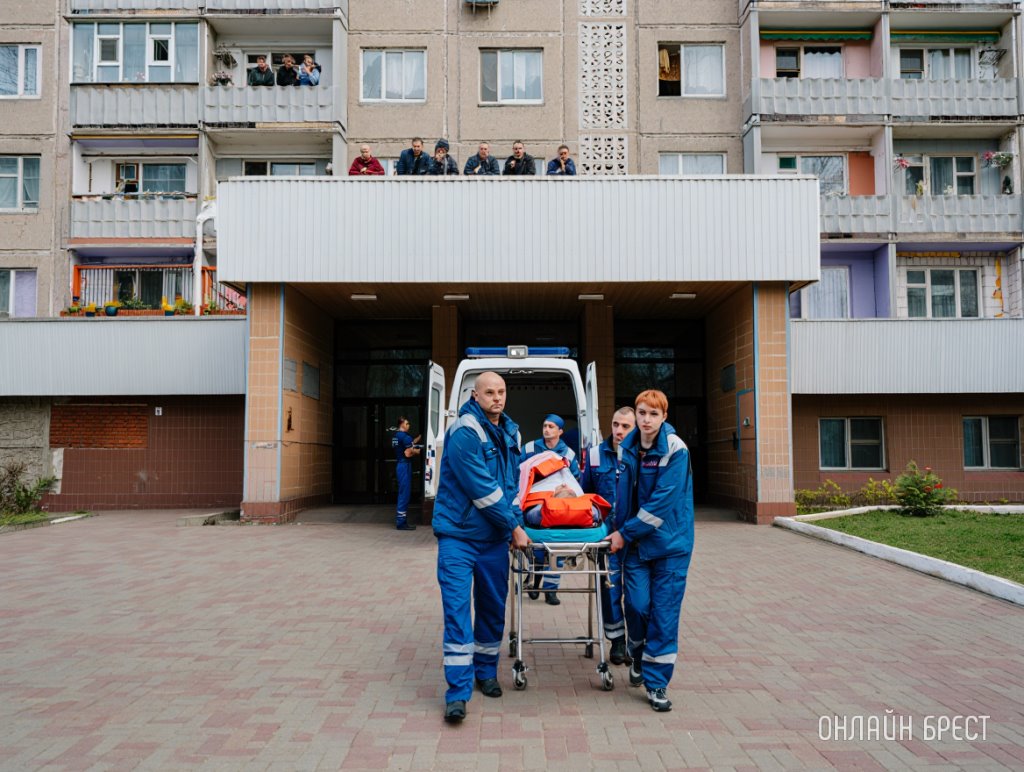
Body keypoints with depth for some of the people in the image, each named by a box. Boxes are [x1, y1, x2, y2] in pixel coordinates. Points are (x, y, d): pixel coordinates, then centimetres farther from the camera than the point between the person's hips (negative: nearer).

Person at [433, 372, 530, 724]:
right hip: (459, 535, -7)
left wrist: (514, 520, 1)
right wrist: (514, 527, -13)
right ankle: (457, 692, 0)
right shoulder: (465, 432, -17)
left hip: (494, 537, 7)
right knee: (457, 609, -7)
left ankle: (486, 671, 33)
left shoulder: (510, 432, 8)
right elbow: (482, 488, -20)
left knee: (493, 608, 14)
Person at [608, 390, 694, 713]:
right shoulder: (627, 447, 3)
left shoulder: (676, 450, -15)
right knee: (637, 605, 0)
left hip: (669, 542, -4)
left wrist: (625, 532, -15)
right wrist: (619, 529, 6)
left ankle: (656, 681, 12)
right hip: (634, 540, 4)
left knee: (664, 612, 0)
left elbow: (662, 502, -18)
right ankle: (637, 655, 30)